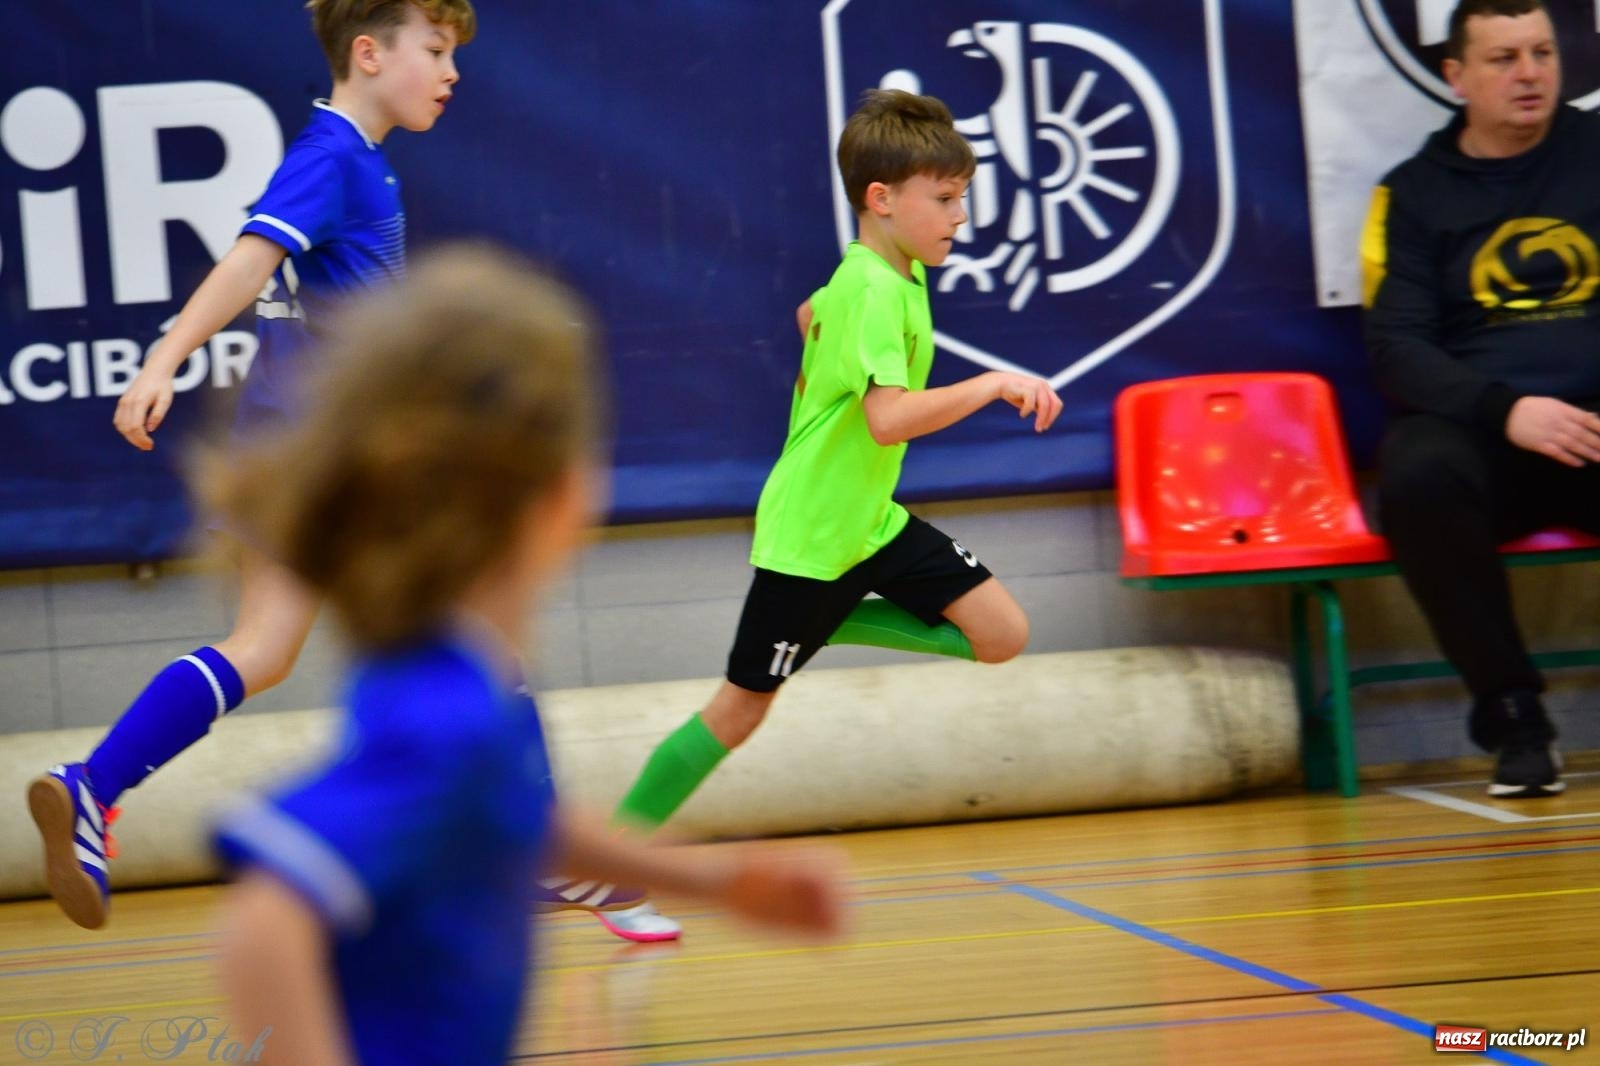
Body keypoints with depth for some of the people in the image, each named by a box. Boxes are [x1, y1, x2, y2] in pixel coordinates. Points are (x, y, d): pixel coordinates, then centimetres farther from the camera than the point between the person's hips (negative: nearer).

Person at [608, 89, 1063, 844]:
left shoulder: (898, 273, 6)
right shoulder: (874, 291, -23)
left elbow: (812, 314, 27)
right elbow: (889, 418, -37)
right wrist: (991, 384, -34)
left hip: (871, 521, 9)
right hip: (809, 535, -9)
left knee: (1002, 634, -3)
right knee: (740, 707, -1)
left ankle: (830, 621, 10)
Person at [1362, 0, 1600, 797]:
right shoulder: (1412, 194, 11)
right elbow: (1396, 347, 1)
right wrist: (1506, 412, -17)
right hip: (1478, 432, 0)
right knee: (1417, 477, -36)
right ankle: (1512, 714, -21)